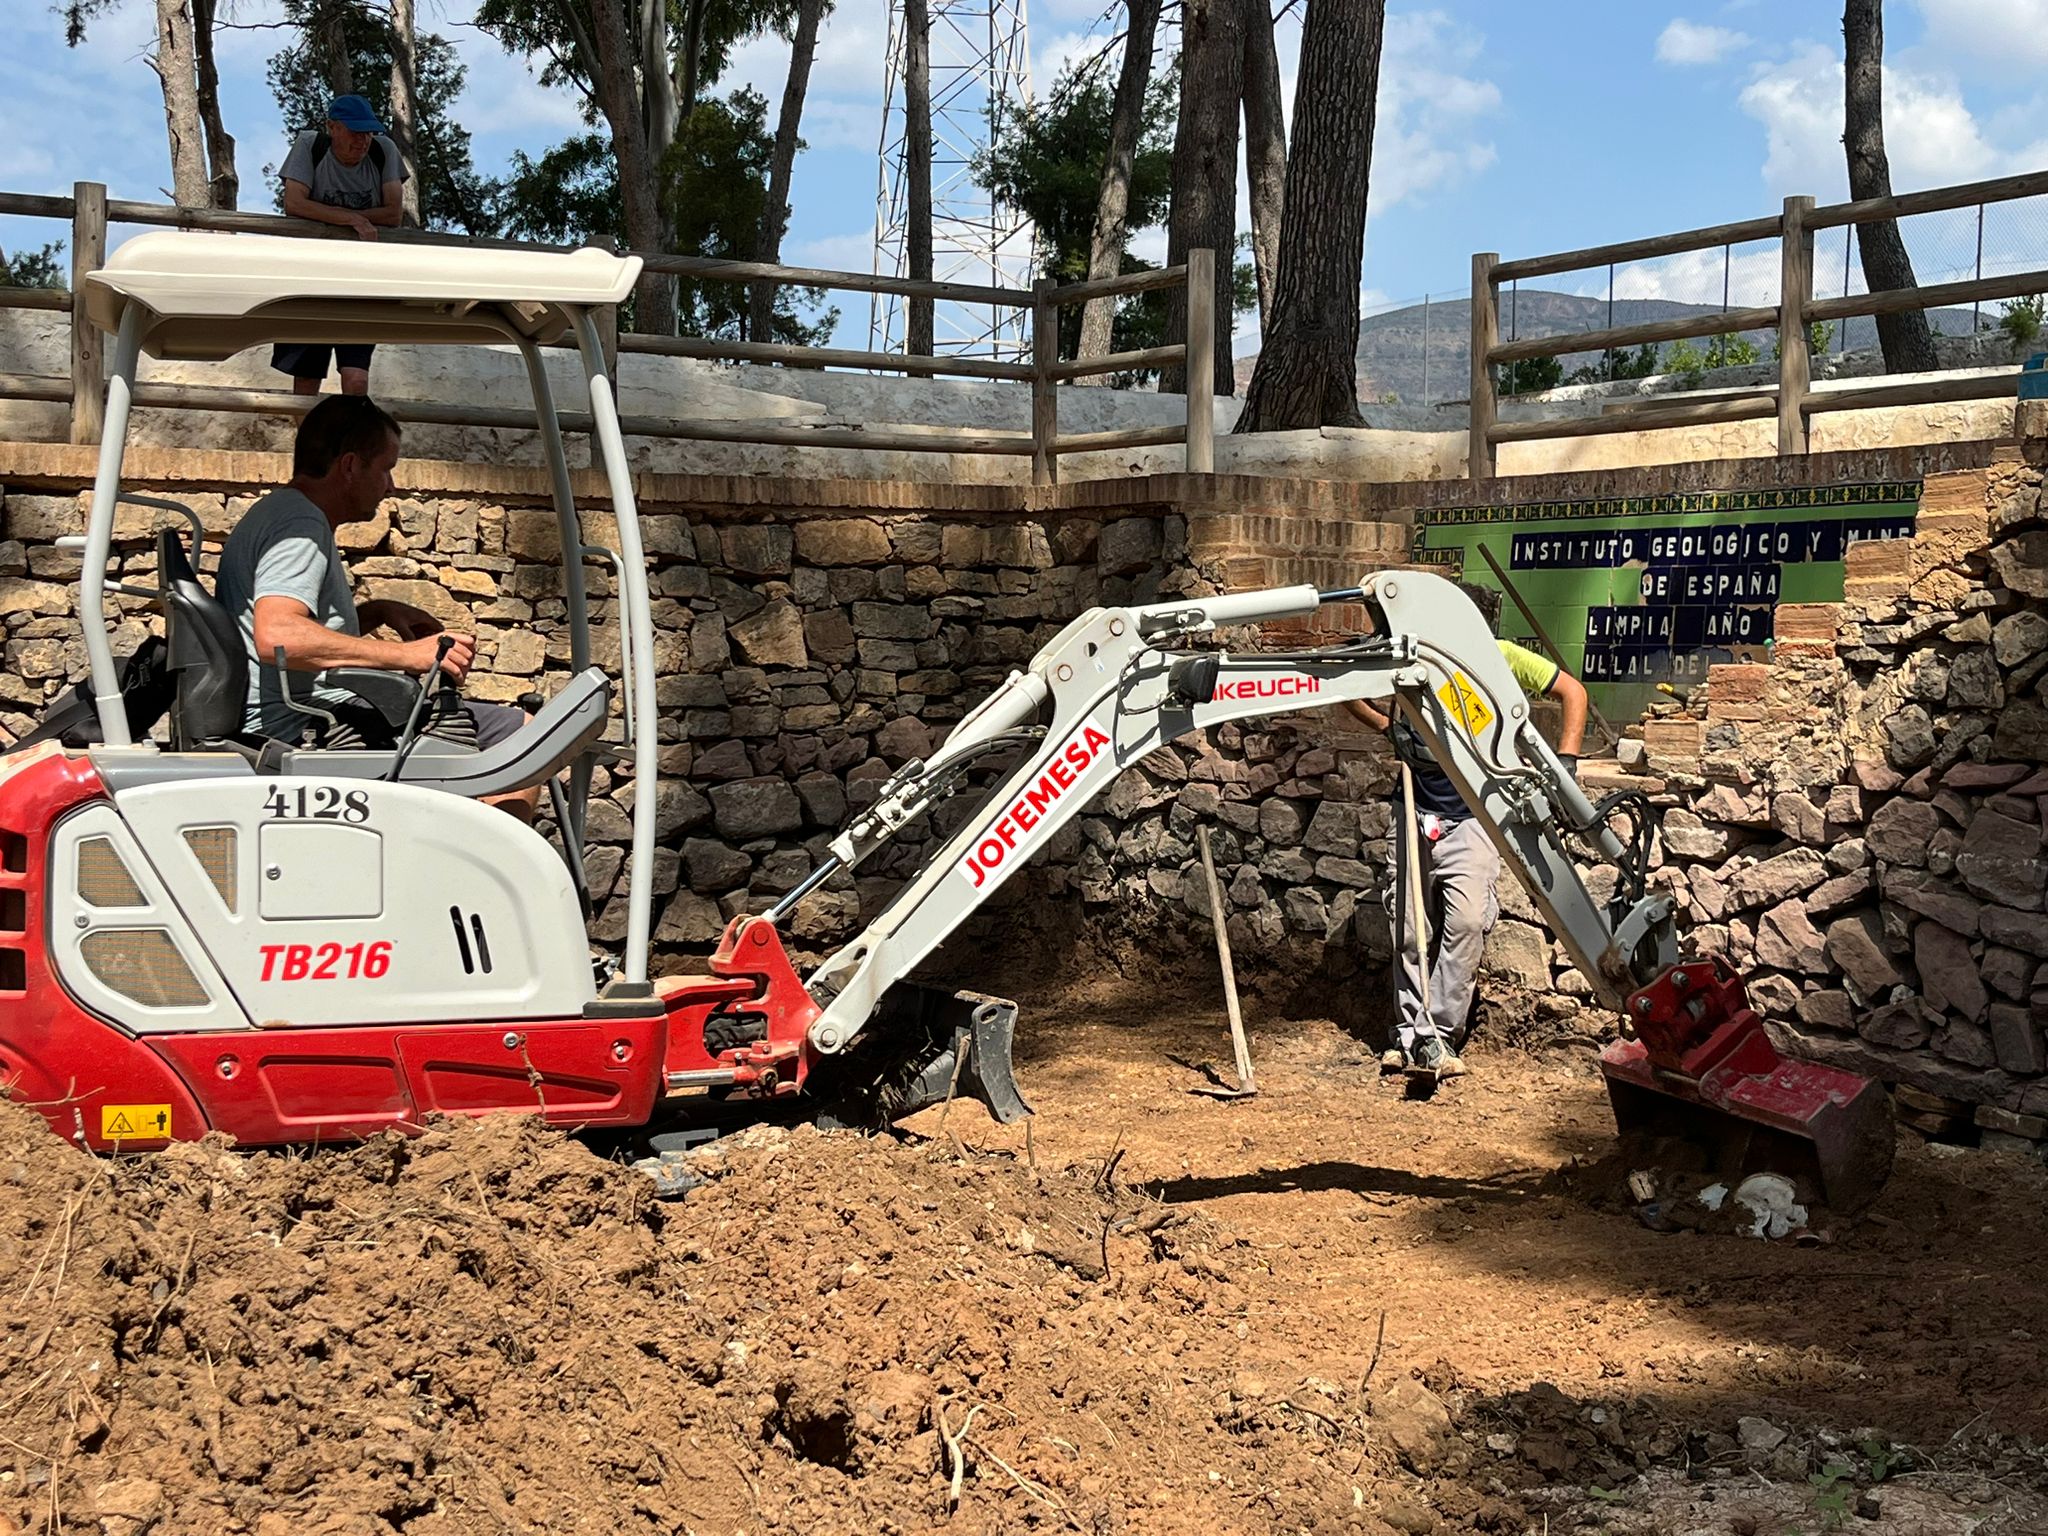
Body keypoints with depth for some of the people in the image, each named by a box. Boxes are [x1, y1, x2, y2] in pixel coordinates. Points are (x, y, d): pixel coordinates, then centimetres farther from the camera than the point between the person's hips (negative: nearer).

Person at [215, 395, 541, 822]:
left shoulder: (273, 513, 20)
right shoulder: (302, 525, -14)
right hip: (311, 730, -11)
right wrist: (408, 654, -30)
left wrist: (377, 611, 17)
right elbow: (277, 637, -32)